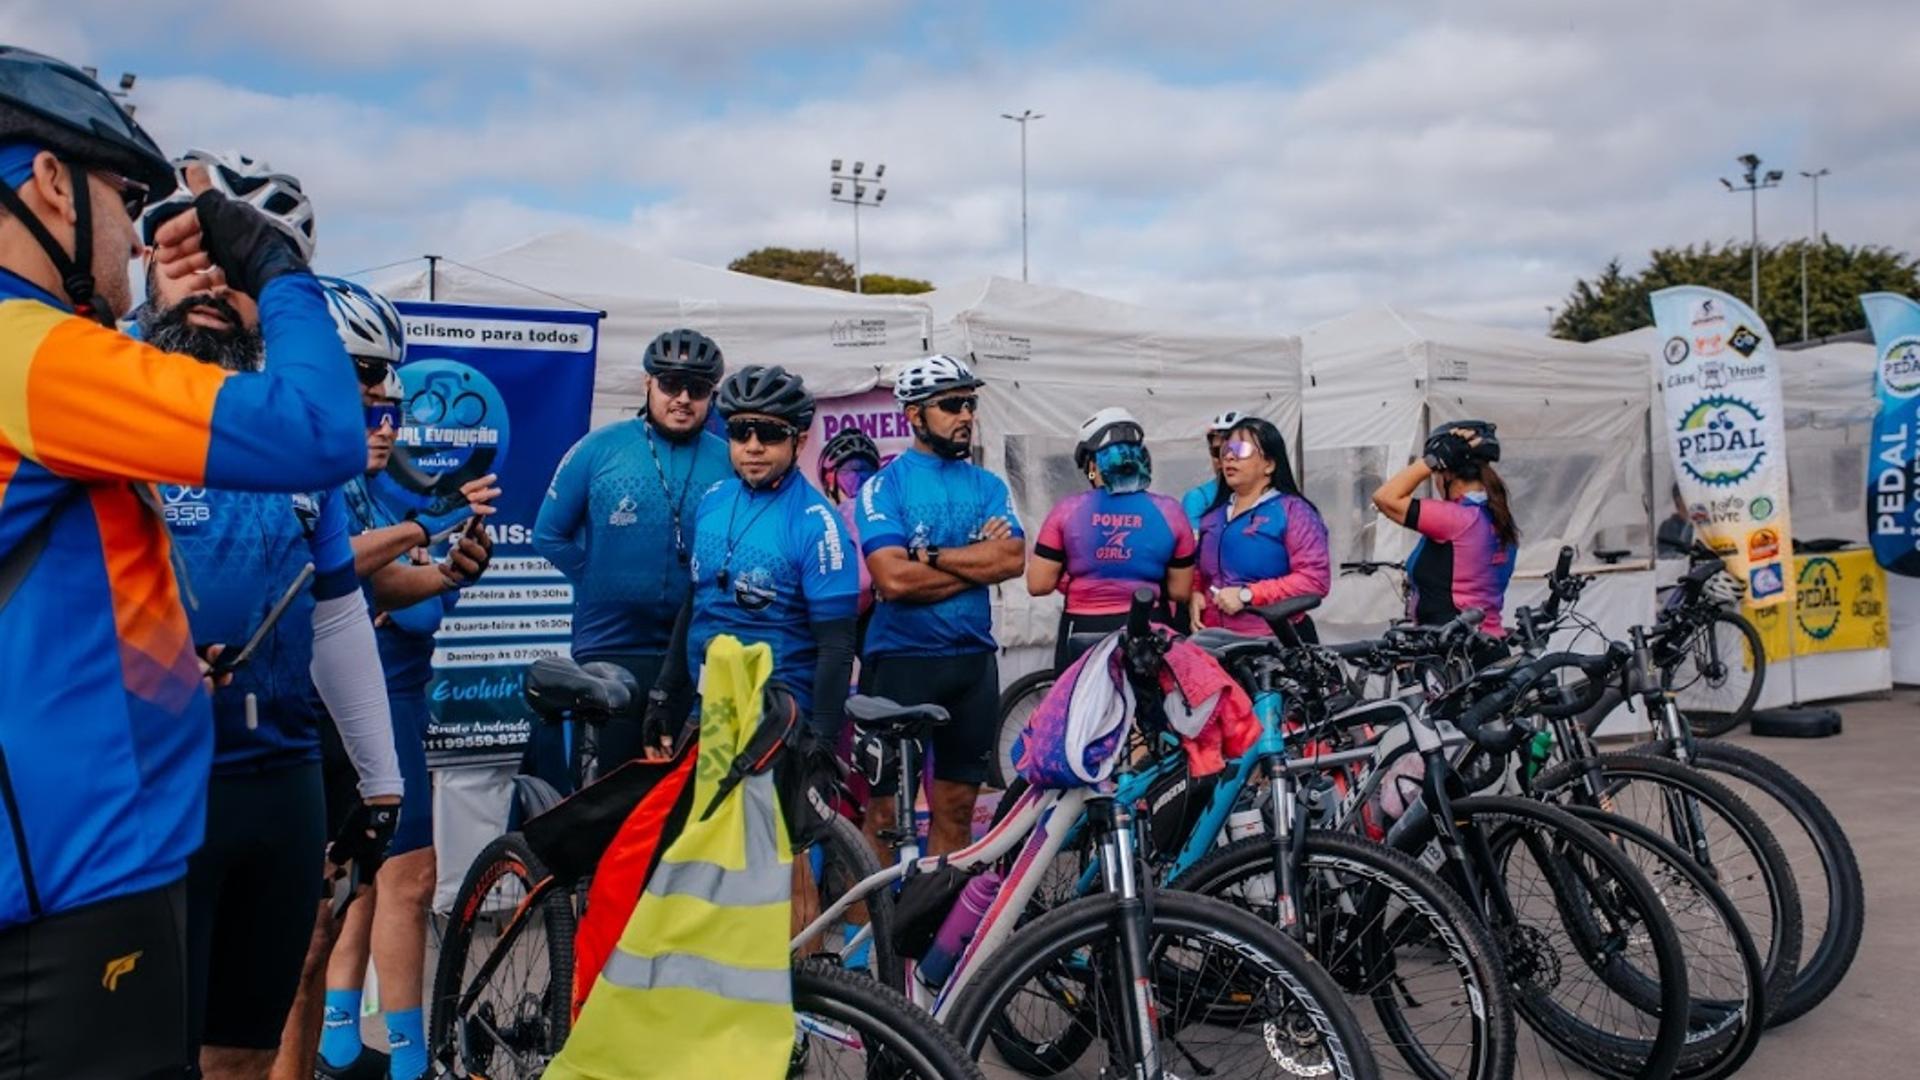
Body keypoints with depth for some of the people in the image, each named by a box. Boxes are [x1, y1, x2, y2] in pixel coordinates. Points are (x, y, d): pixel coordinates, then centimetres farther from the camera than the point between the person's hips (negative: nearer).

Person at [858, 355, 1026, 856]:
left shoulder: (988, 486, 9)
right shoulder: (884, 484, -4)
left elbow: (1013, 559, -7)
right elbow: (894, 579, -17)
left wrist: (930, 556, -13)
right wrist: (977, 559, -9)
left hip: (974, 660, 4)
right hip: (900, 659, -4)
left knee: (956, 805, 11)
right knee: (886, 806, 2)